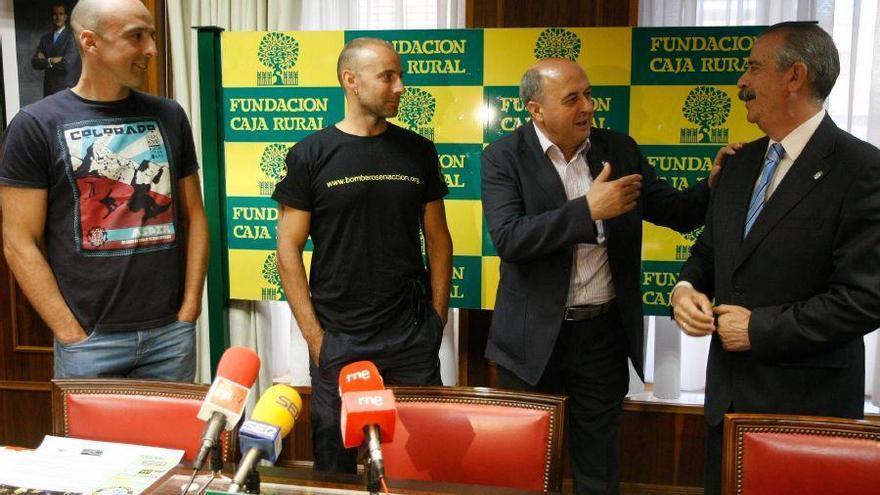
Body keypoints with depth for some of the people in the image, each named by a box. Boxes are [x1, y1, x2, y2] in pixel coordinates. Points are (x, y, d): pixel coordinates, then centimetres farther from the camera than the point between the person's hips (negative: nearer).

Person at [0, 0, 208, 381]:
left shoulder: (169, 116, 6)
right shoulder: (36, 125, -3)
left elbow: (193, 216, 7)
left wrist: (189, 310, 0)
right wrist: (72, 334, -8)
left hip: (171, 332, 3)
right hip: (90, 338, -2)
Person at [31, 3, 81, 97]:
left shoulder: (72, 37, -5)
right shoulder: (45, 38, 13)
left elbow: (67, 63, -16)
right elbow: (34, 62, 4)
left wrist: (46, 60, -3)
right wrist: (52, 61, -10)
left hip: (67, 90, -5)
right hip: (49, 91, 5)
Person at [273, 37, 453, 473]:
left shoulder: (418, 152, 4)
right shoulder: (311, 155, -3)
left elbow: (437, 238, 9)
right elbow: (289, 249, -3)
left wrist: (438, 318, 2)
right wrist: (314, 336, -7)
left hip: (412, 337, 2)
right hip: (338, 339, -1)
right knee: (334, 460, 13)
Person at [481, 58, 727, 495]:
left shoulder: (620, 149, 3)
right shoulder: (504, 157, -8)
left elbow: (677, 212, 5)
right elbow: (508, 238, -21)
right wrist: (589, 209, -24)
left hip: (604, 333, 3)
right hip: (534, 336, -2)